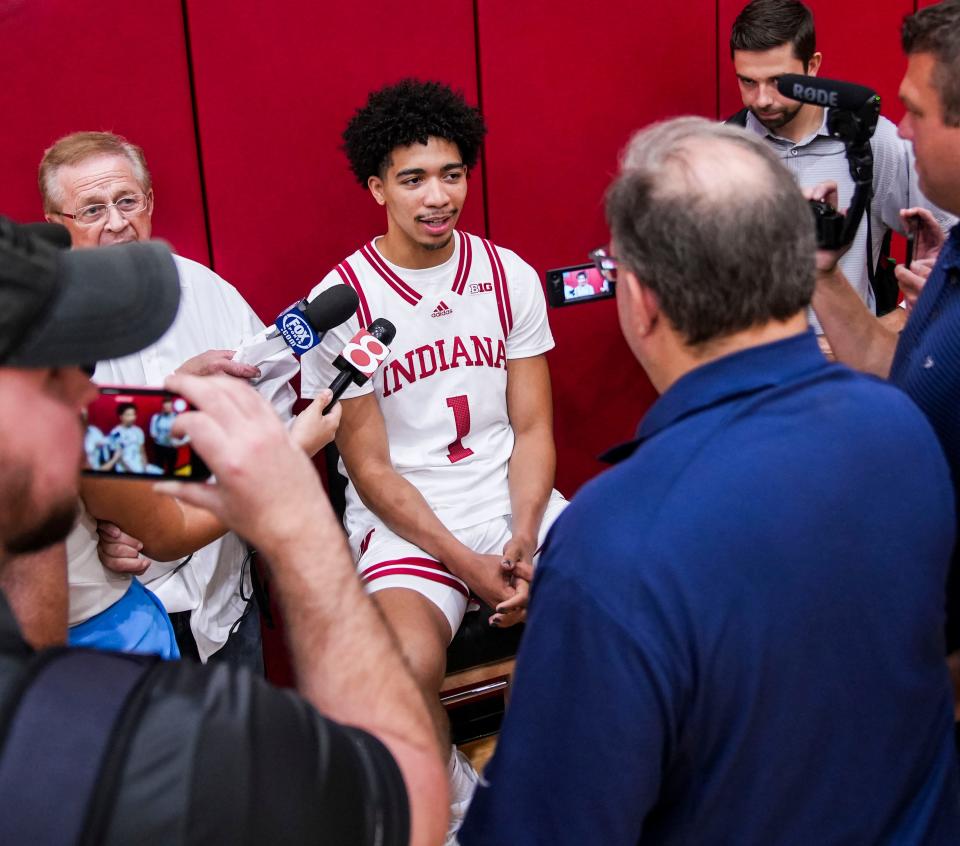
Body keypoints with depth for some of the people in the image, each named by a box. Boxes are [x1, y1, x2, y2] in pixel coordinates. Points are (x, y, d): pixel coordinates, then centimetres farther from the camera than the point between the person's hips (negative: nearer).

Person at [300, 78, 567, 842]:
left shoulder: (510, 277, 3)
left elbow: (532, 428, 4)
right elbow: (371, 469, -6)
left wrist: (524, 540, -12)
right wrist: (467, 564, -14)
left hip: (514, 500, 4)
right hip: (403, 518, -3)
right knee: (409, 666, -31)